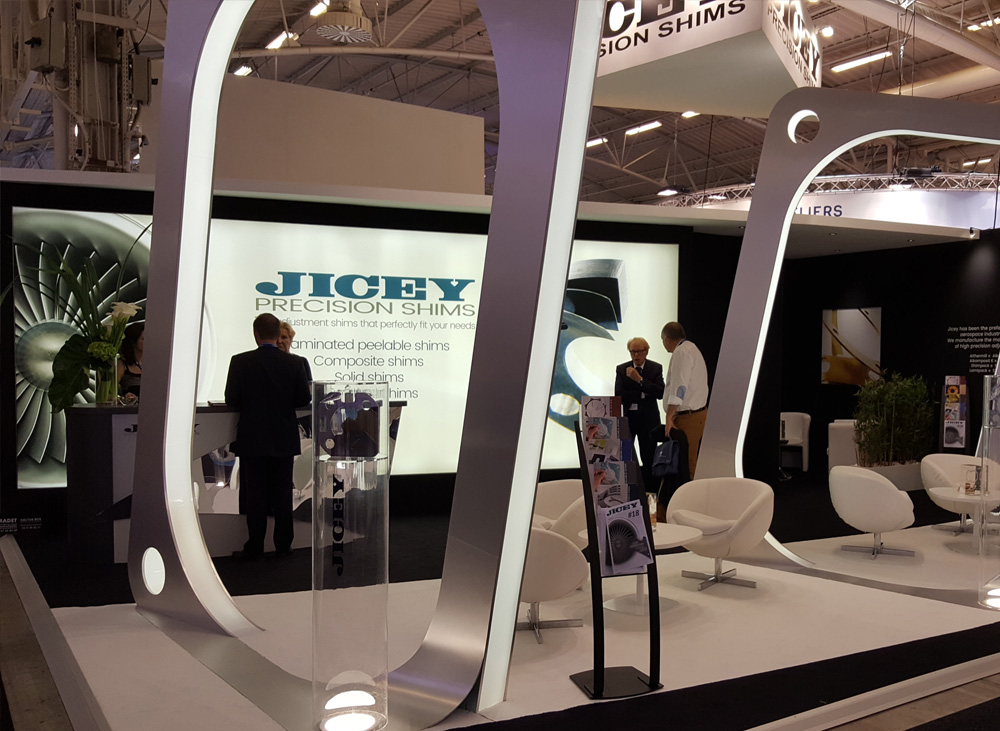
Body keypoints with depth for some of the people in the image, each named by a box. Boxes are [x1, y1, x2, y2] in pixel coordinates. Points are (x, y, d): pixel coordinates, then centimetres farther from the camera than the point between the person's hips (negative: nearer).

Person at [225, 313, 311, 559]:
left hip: (251, 439, -1)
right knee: (282, 492, 10)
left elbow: (231, 399, -10)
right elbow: (304, 398, -3)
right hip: (283, 439, 1)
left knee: (254, 494, 7)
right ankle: (283, 545, 15)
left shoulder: (240, 361, -9)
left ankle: (255, 546, 11)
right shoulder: (294, 362, -6)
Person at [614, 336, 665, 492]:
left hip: (648, 419, -1)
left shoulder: (656, 368, 2)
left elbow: (660, 393, -12)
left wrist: (639, 379, -18)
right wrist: (642, 394, -14)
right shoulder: (621, 369, 3)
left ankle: (650, 492, 10)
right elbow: (619, 396, -6)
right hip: (627, 417, 1)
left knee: (649, 457, 2)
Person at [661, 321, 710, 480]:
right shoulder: (692, 348, 20)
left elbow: (679, 387, -21)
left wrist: (669, 417, -22)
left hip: (688, 417, -10)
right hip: (698, 412, 10)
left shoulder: (681, 352, -13)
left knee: (686, 462, -8)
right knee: (691, 461, 12)